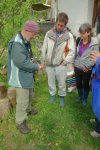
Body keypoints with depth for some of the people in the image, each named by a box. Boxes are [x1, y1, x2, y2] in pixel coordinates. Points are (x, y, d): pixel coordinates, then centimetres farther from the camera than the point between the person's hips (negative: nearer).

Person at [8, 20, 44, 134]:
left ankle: (28, 109, 53)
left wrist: (35, 63, -3)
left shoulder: (26, 41, 6)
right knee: (22, 101, 1)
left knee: (29, 95, 27)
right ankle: (20, 122, 22)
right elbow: (22, 62, -33)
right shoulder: (17, 43, -27)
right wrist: (37, 67, -20)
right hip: (20, 77, -10)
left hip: (27, 75, 10)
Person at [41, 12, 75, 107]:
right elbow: (44, 48, 4)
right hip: (49, 64, 2)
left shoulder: (69, 36, -7)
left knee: (61, 83, 12)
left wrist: (65, 62, -10)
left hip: (60, 65, -2)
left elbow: (72, 51, -6)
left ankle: (62, 97, 36)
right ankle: (52, 95, 41)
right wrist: (43, 61, 4)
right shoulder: (49, 33, -1)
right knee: (51, 82, 17)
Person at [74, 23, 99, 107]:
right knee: (78, 84, 19)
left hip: (87, 70, -4)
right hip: (77, 68, 4)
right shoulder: (79, 41, 0)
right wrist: (75, 62, 6)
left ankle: (85, 99, 36)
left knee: (86, 85, 14)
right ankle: (80, 96, 43)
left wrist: (87, 66, -16)